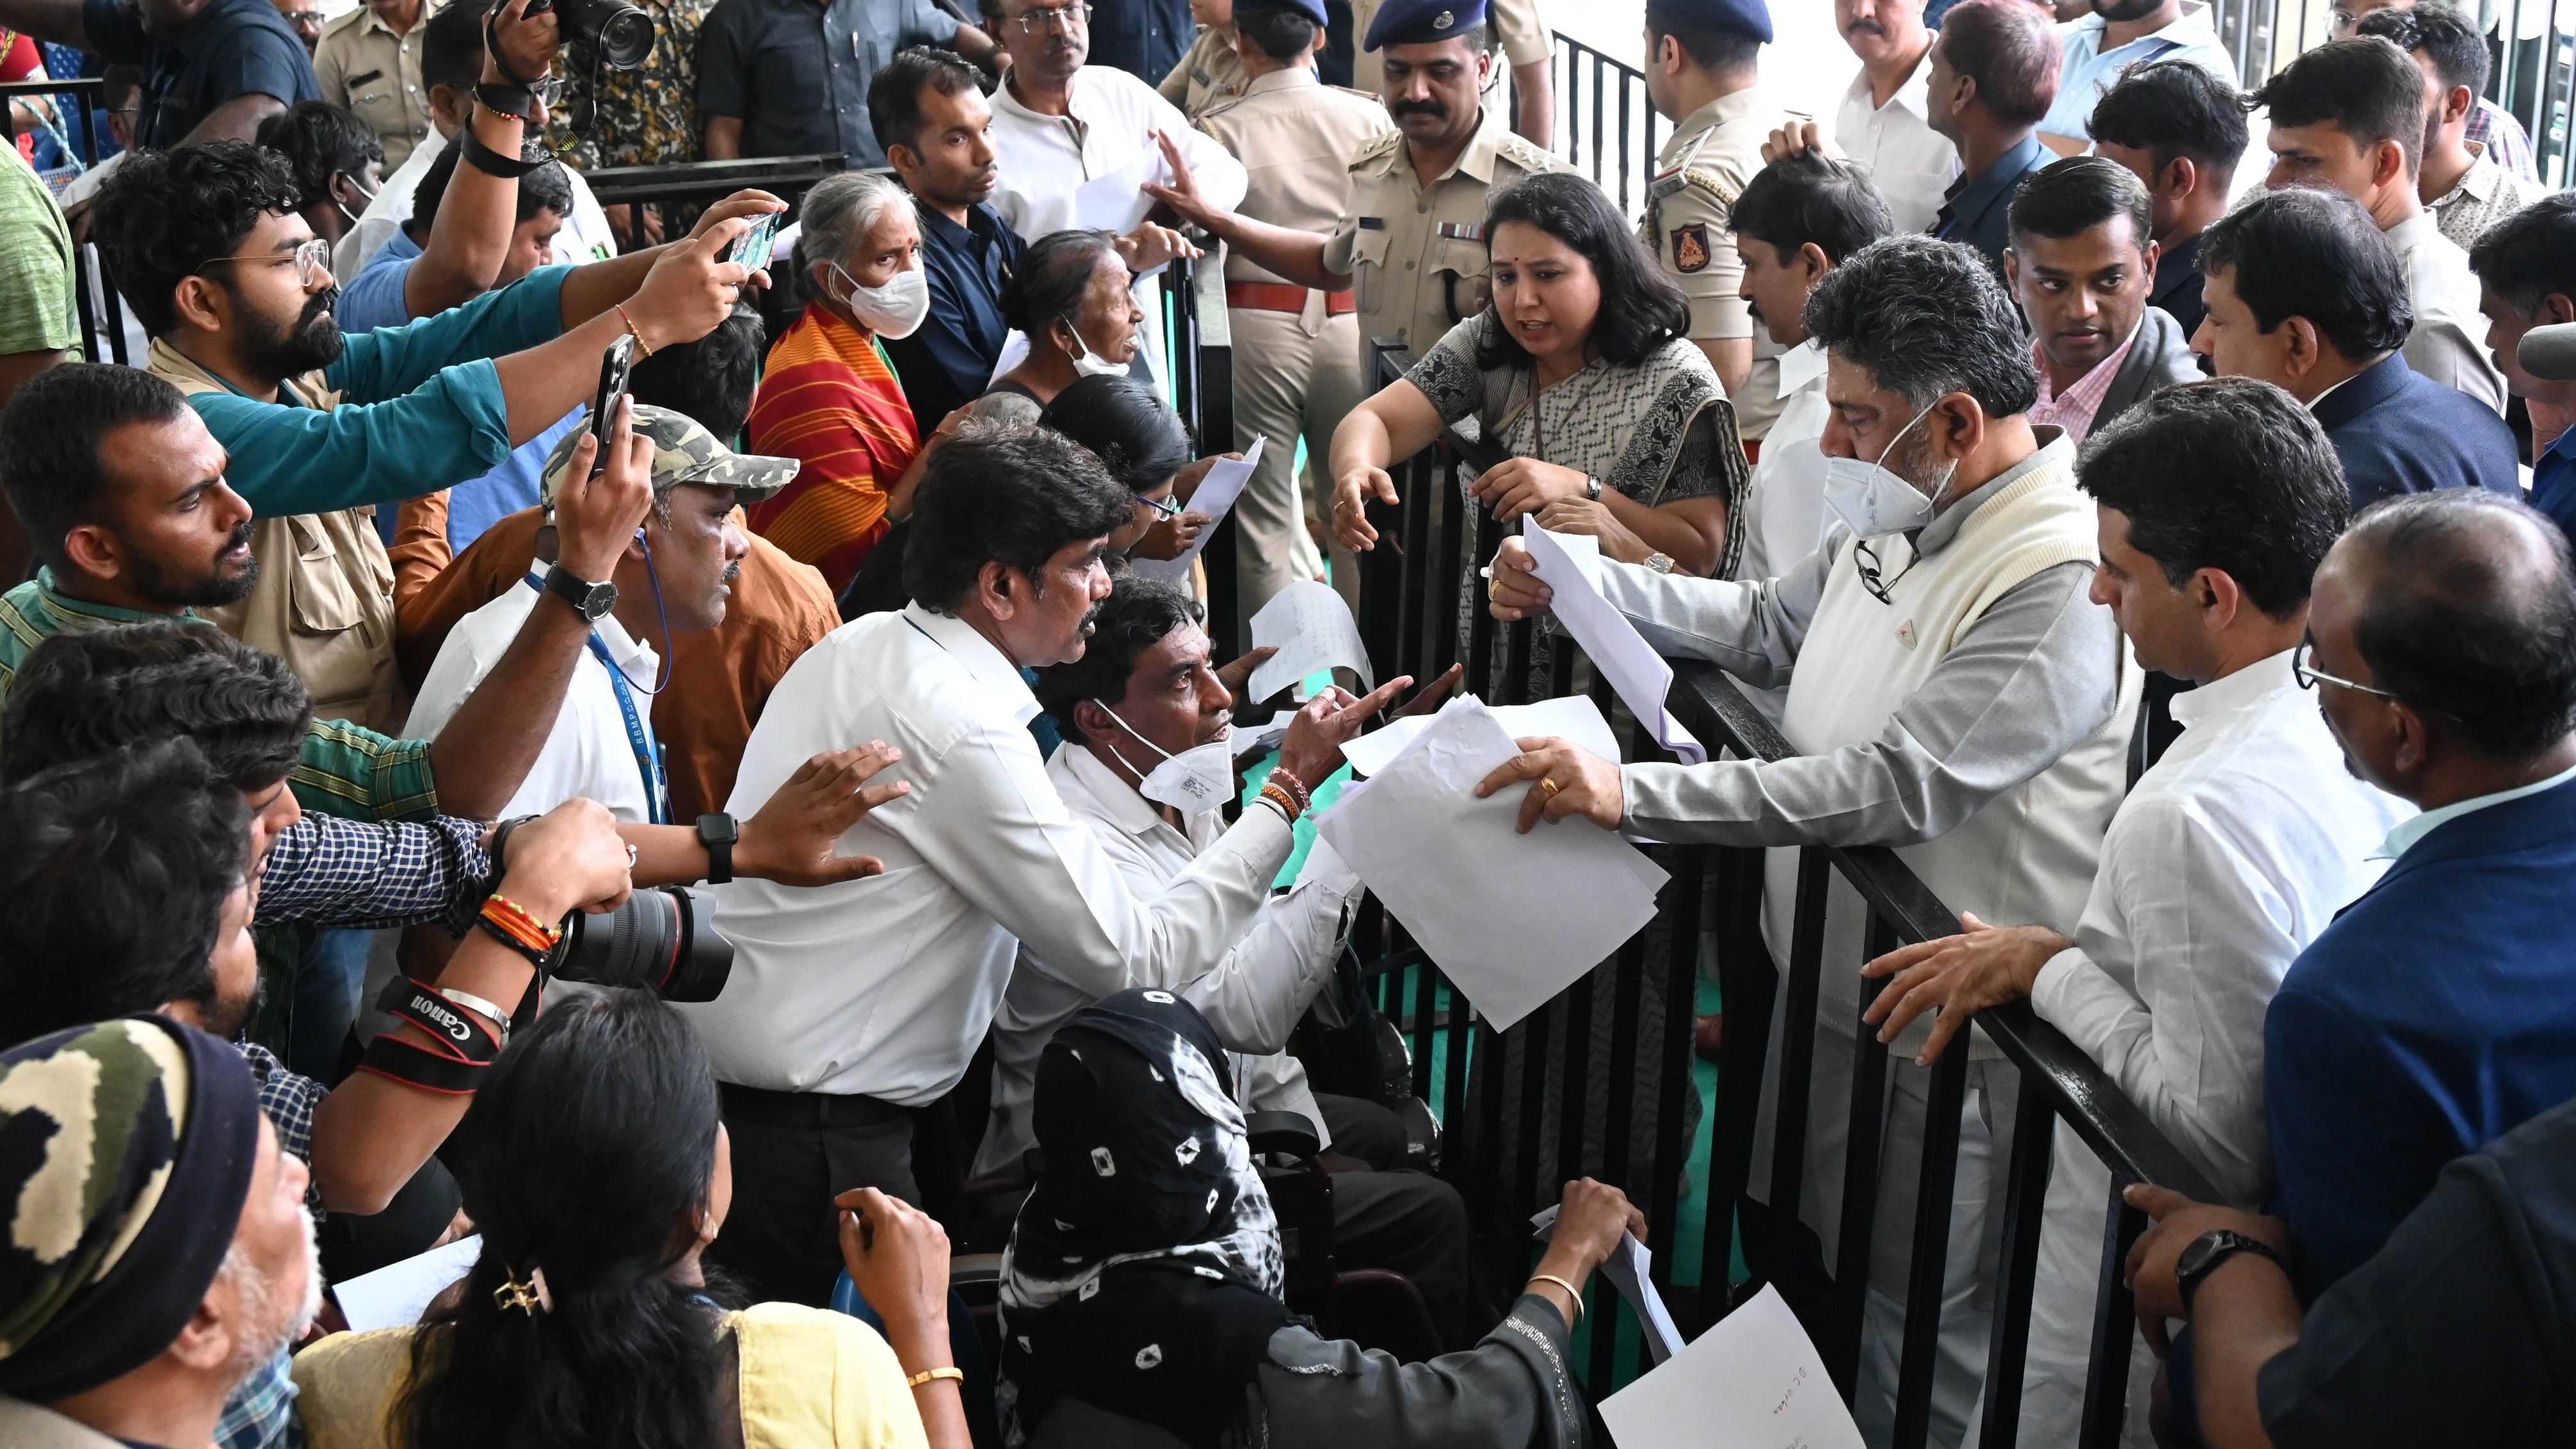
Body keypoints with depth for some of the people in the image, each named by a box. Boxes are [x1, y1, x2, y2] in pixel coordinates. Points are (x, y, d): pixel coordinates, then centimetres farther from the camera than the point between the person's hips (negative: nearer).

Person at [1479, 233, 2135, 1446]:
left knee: (1918, 1312, 6)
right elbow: (1769, 624, 19)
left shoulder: (2062, 582, -27)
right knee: (1803, 1246, 23)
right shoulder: (1901, 514, 4)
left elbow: (1895, 787, -33)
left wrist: (1630, 794, -35)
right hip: (1824, 970, 9)